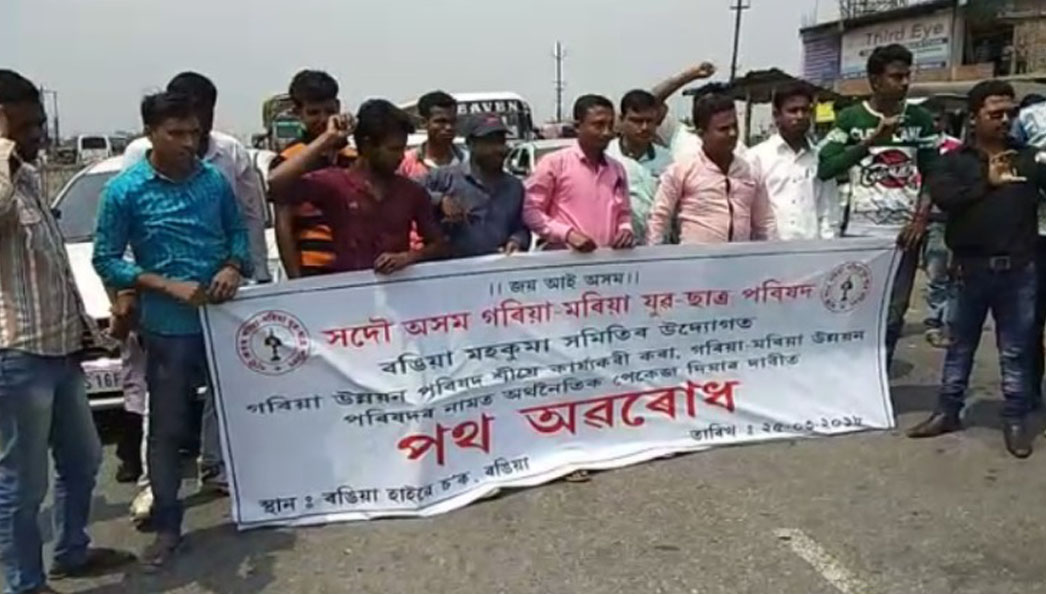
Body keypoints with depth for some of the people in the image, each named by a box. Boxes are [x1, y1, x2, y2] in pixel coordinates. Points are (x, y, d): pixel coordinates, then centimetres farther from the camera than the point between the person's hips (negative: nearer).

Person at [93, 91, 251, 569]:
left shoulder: (214, 180, 2)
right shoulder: (125, 190, -8)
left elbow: (237, 230, 12)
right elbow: (105, 260, -6)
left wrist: (234, 266, -10)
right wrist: (169, 286, -17)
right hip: (169, 327, -3)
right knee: (167, 429, 5)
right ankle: (167, 526, 18)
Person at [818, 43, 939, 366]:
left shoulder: (920, 119, 7)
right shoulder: (850, 118, 0)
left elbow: (932, 173, 10)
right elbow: (825, 168, -11)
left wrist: (922, 218, -4)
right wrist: (871, 140, -19)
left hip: (904, 231, 2)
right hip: (860, 231, -2)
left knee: (892, 316, 6)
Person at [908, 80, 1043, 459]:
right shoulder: (957, 160, 2)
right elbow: (941, 196, -15)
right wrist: (987, 182, -22)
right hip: (972, 268, -1)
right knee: (961, 344, 12)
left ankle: (1015, 420, 18)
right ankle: (947, 412, 22)